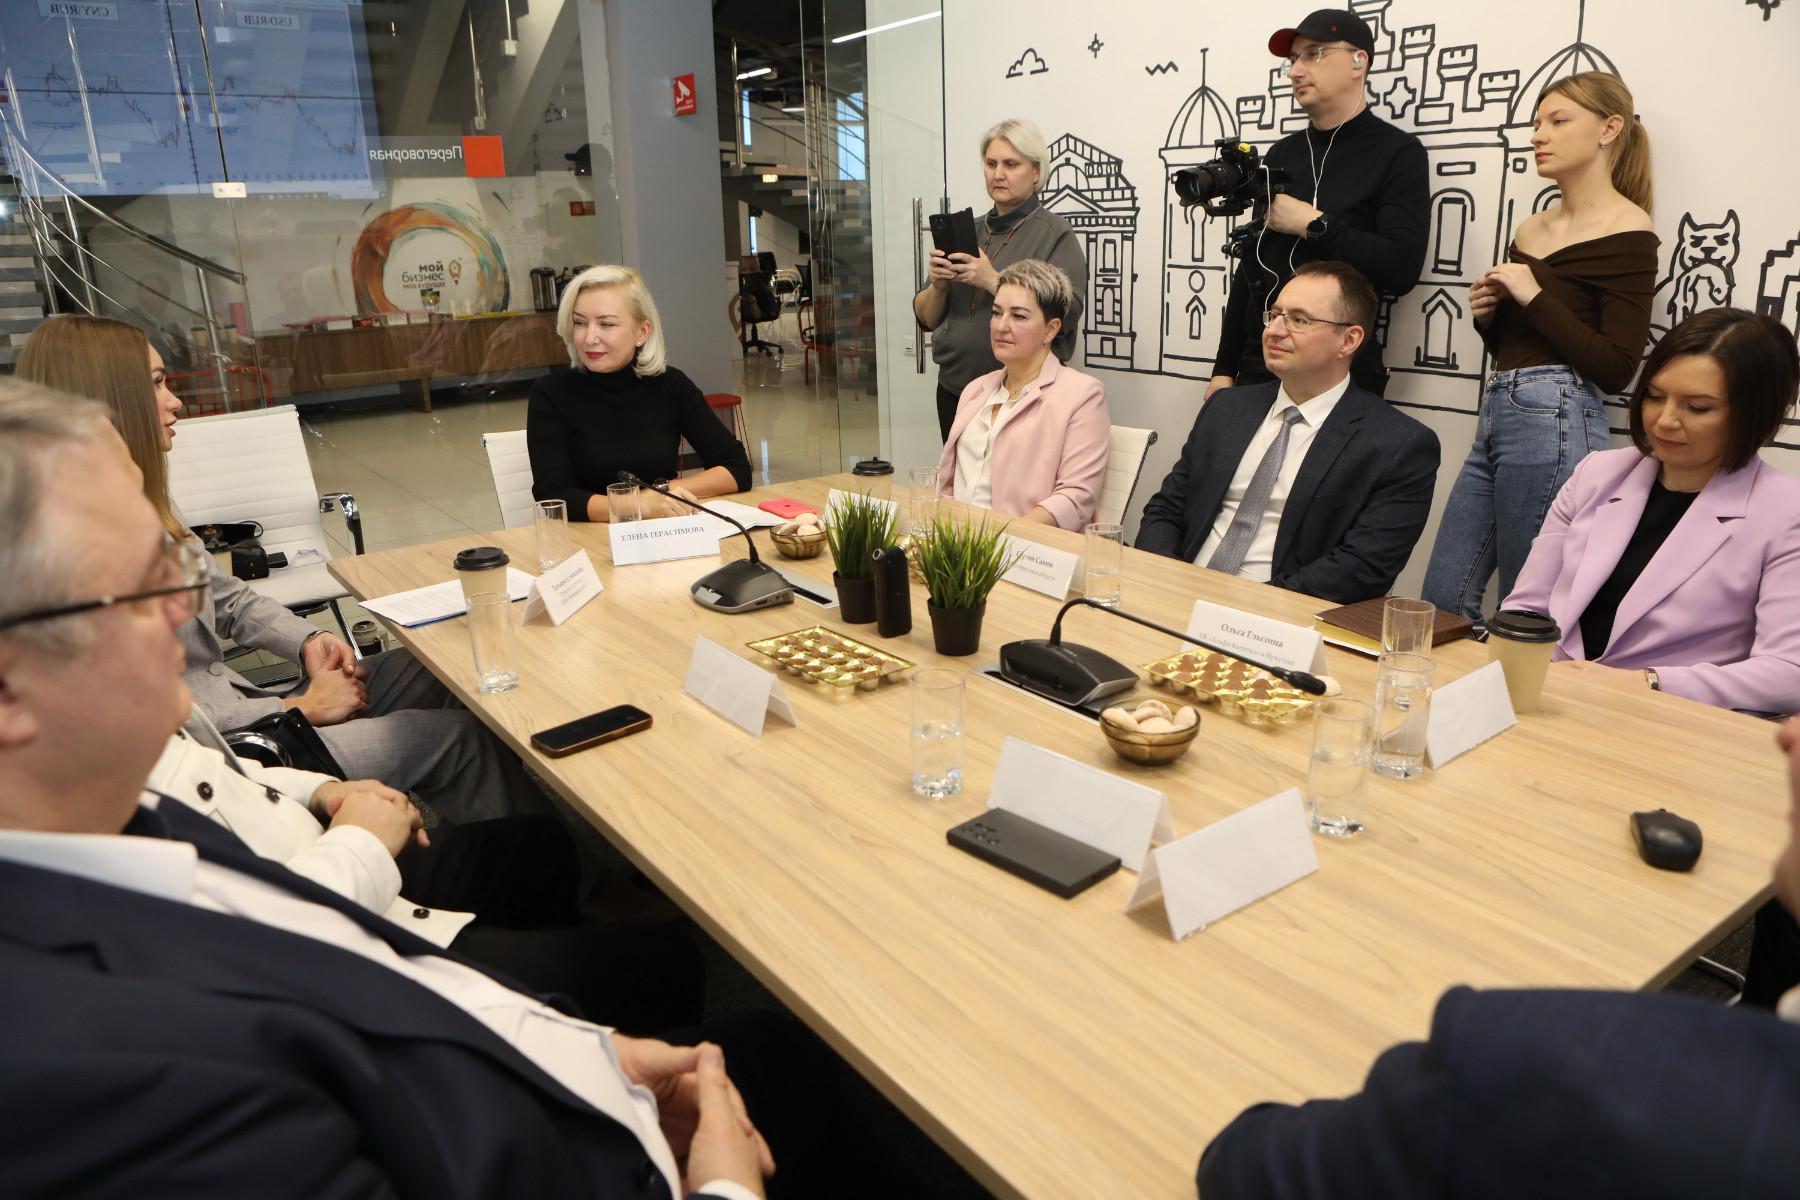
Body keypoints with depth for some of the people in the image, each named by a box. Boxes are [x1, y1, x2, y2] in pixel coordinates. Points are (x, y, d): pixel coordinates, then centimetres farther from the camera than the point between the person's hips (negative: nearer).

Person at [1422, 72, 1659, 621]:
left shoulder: (1627, 234, -5)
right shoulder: (1530, 230, 17)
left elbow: (1616, 369, -11)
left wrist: (1535, 298, -14)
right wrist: (1488, 315, 4)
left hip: (1555, 421, -8)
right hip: (1497, 413, 8)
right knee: (1443, 596, 7)